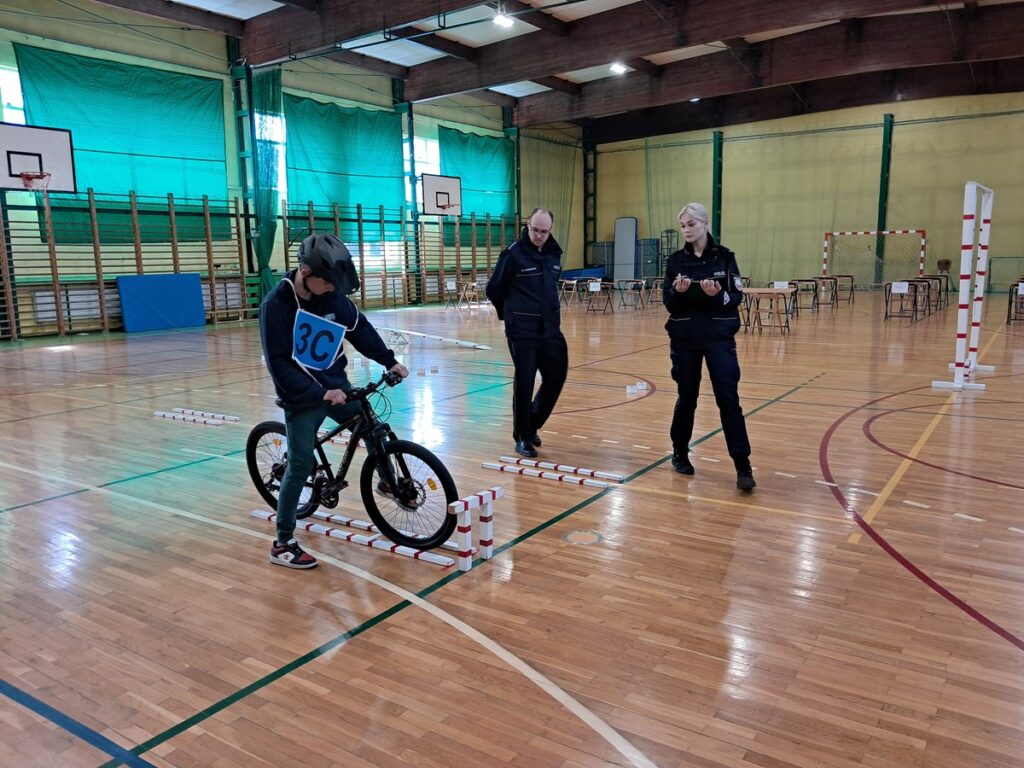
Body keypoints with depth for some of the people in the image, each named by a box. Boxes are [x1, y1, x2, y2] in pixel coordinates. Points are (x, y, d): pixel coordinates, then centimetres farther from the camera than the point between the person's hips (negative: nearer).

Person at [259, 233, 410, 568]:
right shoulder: (276, 306, -20)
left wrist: (390, 361, -2)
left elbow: (360, 329, 8)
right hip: (302, 398, -5)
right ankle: (283, 543, 8)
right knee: (300, 466, -3)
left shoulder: (333, 295, -5)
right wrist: (319, 394, -29)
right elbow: (279, 365, -21)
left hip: (338, 387, 5)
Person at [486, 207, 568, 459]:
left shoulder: (554, 253, 7)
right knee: (524, 382, 0)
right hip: (522, 331, -6)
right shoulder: (513, 253, -11)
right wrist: (510, 314, 10)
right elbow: (494, 289, -3)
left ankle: (532, 425, 29)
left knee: (556, 377, 8)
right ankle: (523, 437, 15)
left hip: (551, 329, 6)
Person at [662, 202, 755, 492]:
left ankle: (743, 467, -2)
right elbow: (669, 303, 0)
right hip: (684, 338, 2)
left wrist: (717, 294, -24)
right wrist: (678, 291, -21)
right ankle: (680, 453, 29)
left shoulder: (724, 256, -1)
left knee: (729, 400, -6)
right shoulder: (676, 260, 4)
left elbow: (736, 298, -5)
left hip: (719, 338, -2)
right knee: (686, 398, 10)